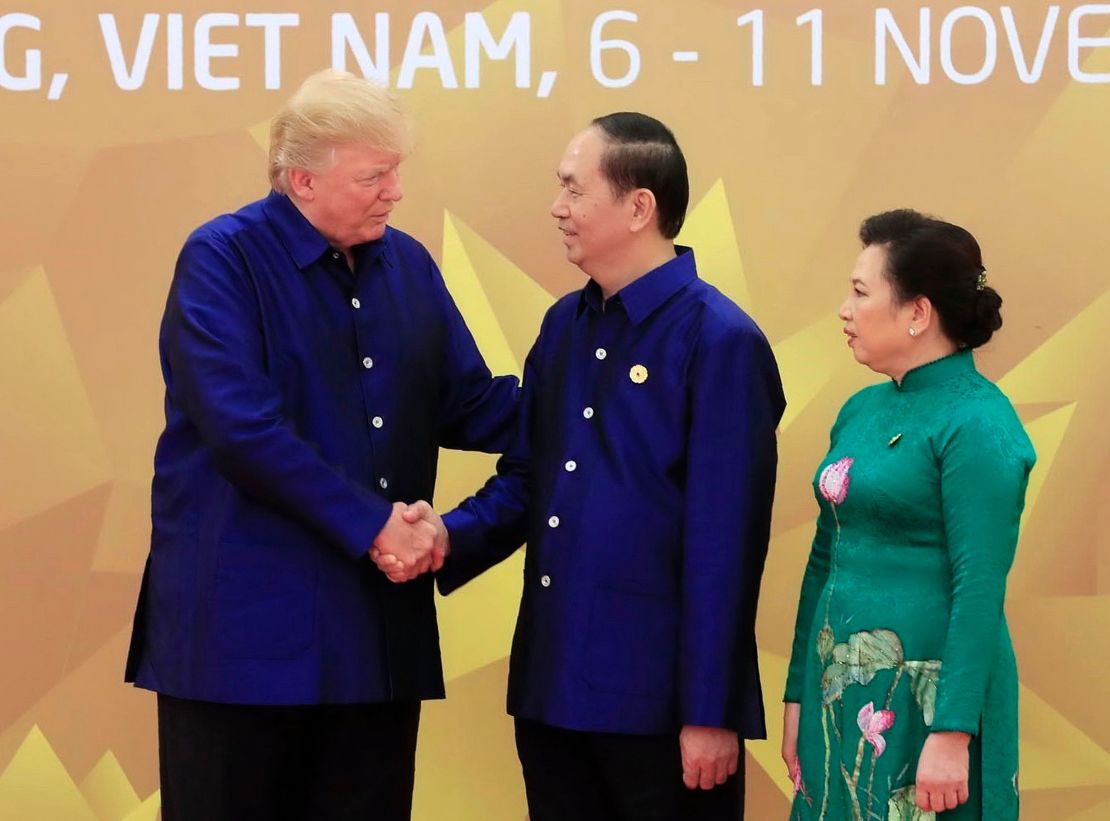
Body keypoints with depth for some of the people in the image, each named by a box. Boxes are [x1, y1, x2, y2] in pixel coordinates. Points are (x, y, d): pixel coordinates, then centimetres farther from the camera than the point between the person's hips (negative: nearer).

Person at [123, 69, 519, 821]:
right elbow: (242, 428, -20)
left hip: (378, 624, 6)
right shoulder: (224, 259, -9)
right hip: (246, 621, -5)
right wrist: (371, 524, -18)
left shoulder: (408, 264, 10)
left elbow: (468, 407, 11)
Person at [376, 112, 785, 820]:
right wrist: (450, 536, -6)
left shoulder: (719, 341, -12)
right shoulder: (564, 327, 11)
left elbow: (724, 545, -15)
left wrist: (710, 712, -15)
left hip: (660, 699, -7)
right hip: (553, 688, 7)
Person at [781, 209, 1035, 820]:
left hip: (924, 700, -7)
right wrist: (798, 695, 12)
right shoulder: (861, 410, 10)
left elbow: (980, 588, -18)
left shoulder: (975, 423, -13)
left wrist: (952, 733, -22)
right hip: (841, 694, 7)